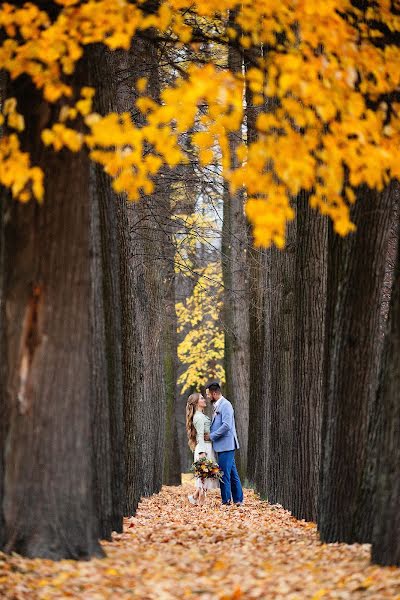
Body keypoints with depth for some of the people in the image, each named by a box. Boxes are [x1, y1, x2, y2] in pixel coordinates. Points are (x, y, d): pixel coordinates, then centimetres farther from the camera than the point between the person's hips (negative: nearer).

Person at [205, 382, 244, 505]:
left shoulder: (225, 405, -13)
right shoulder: (217, 406, 17)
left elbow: (226, 425, -22)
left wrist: (211, 436, -16)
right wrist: (211, 435, 9)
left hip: (226, 445, -10)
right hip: (223, 446, 10)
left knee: (224, 474, -8)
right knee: (232, 474, 12)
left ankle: (226, 501, -5)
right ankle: (238, 500, 16)